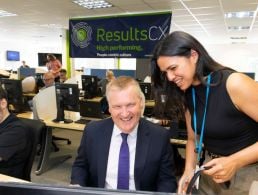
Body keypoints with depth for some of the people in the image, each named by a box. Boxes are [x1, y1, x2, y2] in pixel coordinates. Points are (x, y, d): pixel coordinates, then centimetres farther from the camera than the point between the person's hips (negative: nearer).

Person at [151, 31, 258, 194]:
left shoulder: (235, 84, -22)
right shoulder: (187, 94, -1)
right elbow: (194, 138, 6)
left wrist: (235, 161, -26)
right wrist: (189, 171, -6)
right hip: (212, 170, 6)